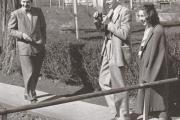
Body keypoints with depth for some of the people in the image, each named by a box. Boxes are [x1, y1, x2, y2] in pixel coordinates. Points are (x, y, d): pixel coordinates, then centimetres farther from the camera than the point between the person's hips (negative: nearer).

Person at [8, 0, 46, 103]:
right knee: (29, 73, -8)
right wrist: (22, 35, -15)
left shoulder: (38, 11, 5)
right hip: (25, 48, -3)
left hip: (39, 48, 3)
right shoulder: (15, 14, -3)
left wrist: (43, 41, 14)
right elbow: (11, 30, 2)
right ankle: (31, 96, 4)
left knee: (36, 73, 11)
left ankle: (29, 93, 29)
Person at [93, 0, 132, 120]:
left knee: (118, 85, 0)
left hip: (117, 51, -9)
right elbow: (101, 28, 15)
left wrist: (108, 25, -18)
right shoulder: (110, 11, 12)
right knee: (104, 81, 14)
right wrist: (98, 19, -4)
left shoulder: (124, 11, -12)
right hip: (108, 50, 9)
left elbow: (124, 33, -19)